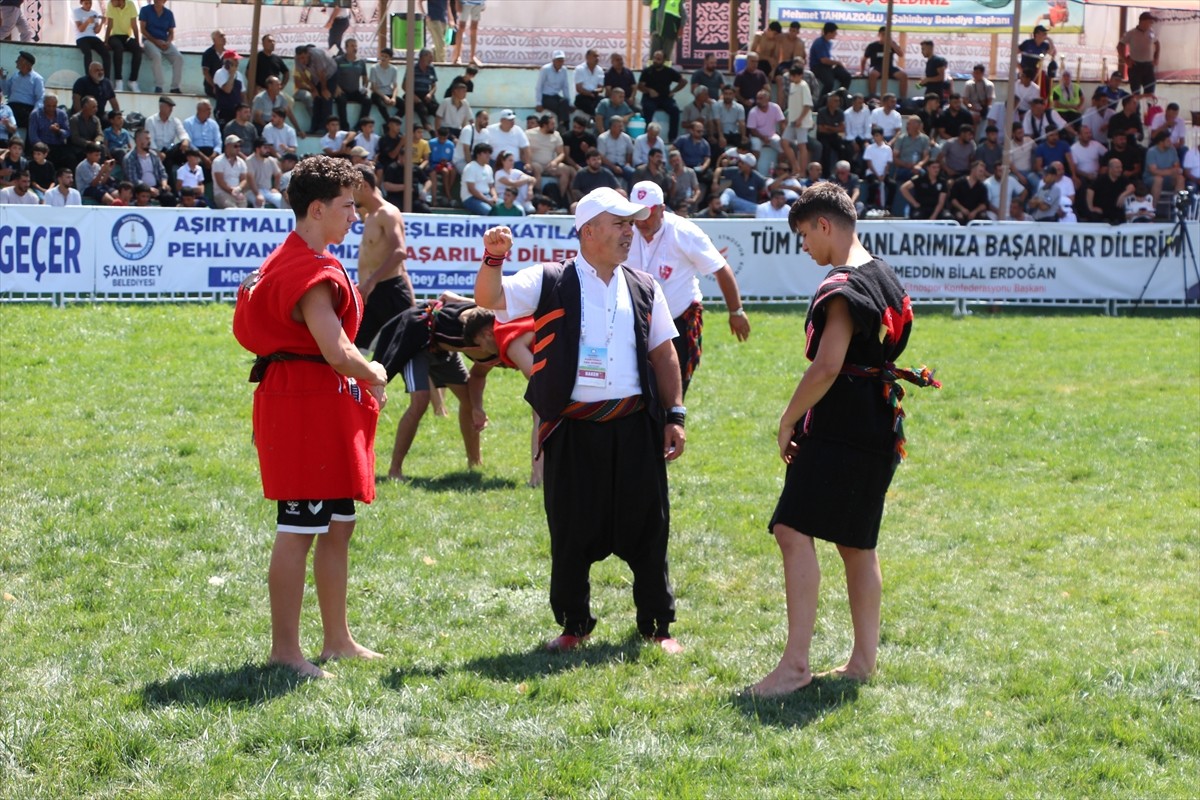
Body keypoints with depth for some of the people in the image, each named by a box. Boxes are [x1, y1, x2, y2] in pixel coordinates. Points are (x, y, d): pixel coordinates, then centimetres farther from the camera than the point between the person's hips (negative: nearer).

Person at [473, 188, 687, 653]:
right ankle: (573, 624, 20)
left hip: (635, 428, 3)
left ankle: (657, 625, 19)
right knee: (572, 532, 4)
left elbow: (664, 354, 15)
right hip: (573, 431, -2)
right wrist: (493, 259, -26)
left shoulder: (643, 289, 12)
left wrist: (675, 415, 9)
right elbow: (490, 299, -8)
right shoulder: (551, 283, 0)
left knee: (646, 528, 6)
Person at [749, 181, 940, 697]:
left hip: (838, 431, -10)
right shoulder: (883, 276, 15)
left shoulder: (842, 287, -15)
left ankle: (796, 662, -20)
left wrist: (788, 420, -12)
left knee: (795, 531, -14)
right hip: (877, 427, 10)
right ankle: (863, 660, 18)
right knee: (857, 544, 14)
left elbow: (827, 367, -23)